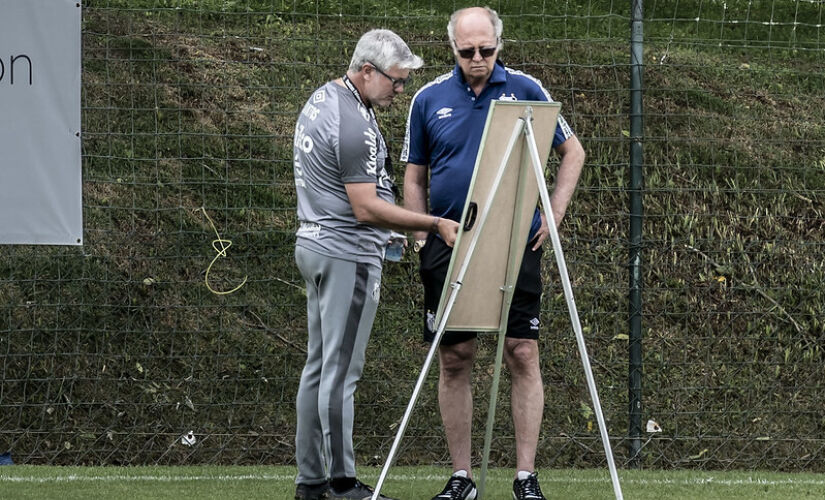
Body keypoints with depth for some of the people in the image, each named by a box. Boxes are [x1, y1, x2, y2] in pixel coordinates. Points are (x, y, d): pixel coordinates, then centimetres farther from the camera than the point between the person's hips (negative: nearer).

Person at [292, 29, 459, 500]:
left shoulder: (321, 99, 11)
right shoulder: (355, 125, -21)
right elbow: (366, 208, -23)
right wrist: (435, 224, -22)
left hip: (316, 244, 10)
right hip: (348, 254, -10)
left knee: (320, 366, 12)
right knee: (341, 371, -6)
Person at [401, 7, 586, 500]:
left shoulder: (526, 90, 1)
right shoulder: (430, 99, 4)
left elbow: (572, 151, 9)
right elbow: (415, 176, 13)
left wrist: (555, 214, 1)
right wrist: (421, 235, 2)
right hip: (449, 244, 1)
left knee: (523, 355, -5)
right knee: (454, 359, 2)